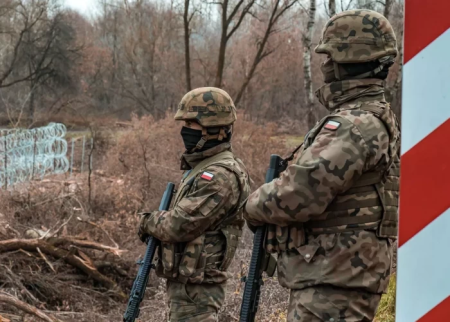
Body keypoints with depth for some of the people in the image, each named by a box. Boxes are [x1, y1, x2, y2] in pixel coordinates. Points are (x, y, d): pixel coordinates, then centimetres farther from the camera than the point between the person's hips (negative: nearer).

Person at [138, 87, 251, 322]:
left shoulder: (220, 176, -20)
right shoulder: (202, 167, 13)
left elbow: (179, 225, -23)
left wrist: (149, 222, -5)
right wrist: (157, 223, 6)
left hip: (195, 287, -10)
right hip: (187, 283, 10)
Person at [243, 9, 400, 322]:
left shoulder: (354, 125, -19)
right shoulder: (377, 119, 16)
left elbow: (300, 193, -27)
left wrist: (256, 206, -7)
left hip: (332, 282, -11)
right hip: (339, 275, 11)